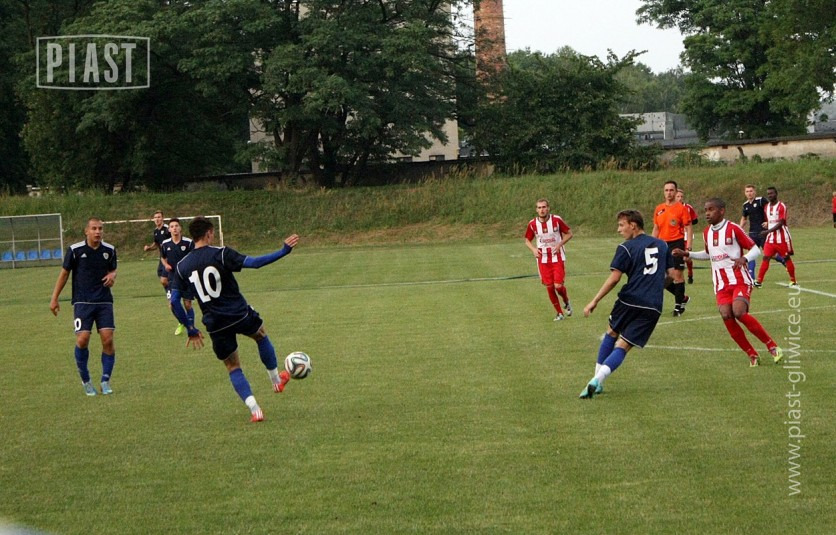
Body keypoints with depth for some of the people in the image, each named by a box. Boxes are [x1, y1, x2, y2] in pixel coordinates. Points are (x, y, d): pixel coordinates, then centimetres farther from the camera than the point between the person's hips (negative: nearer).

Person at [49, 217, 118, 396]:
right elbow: (64, 273, 5)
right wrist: (54, 299, 6)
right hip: (82, 302, -2)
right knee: (83, 340, -12)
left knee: (108, 340, -8)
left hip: (104, 301, 2)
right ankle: (86, 381, 6)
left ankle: (106, 381, 4)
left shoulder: (109, 250, 2)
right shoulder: (75, 250, -5)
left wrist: (112, 276, -7)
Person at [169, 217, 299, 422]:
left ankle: (254, 409, 1)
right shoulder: (220, 254, -11)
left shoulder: (181, 266, 1)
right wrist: (284, 251, -12)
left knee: (233, 368, 15)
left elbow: (174, 302, 0)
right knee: (261, 335, 31)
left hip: (215, 325, 2)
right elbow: (254, 263, -20)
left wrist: (190, 329, 10)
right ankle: (276, 380, 44)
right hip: (240, 314, -2)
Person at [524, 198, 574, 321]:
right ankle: (559, 313, 19)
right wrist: (533, 249, -9)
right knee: (549, 287, 2)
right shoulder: (532, 224, -3)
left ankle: (567, 302, 23)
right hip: (543, 259, 2)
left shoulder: (557, 220, -10)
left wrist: (559, 244, -14)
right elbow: (527, 240, 11)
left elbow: (569, 234, 1)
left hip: (557, 257, -2)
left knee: (558, 285, -11)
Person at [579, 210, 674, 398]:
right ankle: (597, 381, -19)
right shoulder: (662, 245, 13)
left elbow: (614, 278, -9)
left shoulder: (626, 248, -3)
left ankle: (597, 380, 21)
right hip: (653, 307, 3)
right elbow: (671, 273, 16)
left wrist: (594, 301, -6)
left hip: (629, 301, -3)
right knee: (622, 346, 2)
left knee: (611, 334, 24)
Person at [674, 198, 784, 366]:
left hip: (740, 280, -6)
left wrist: (744, 259, -25)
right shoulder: (707, 232, 11)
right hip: (721, 284, 6)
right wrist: (687, 254, 17)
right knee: (726, 316, -15)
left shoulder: (733, 229, -7)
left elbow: (755, 249, -5)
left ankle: (772, 346, -10)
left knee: (739, 313, -25)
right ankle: (752, 355, -2)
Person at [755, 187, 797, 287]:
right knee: (766, 258, -5)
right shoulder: (766, 207, 11)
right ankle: (759, 281, -9)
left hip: (782, 238, -5)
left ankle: (793, 281, 14)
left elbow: (780, 223, -18)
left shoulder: (782, 206, -11)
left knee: (787, 258, 3)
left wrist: (767, 231, -23)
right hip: (770, 239, 5)